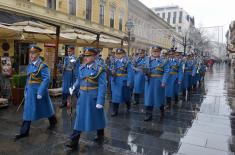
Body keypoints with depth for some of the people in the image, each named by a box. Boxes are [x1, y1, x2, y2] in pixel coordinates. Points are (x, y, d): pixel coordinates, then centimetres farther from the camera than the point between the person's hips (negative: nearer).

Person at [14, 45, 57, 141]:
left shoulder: (42, 66, -15)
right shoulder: (30, 65, 8)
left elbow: (46, 80, -21)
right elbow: (28, 79, 15)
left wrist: (40, 93, -23)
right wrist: (26, 90, 14)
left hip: (39, 91, -7)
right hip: (30, 92, 7)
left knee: (46, 109, 12)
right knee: (27, 111, 8)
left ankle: (53, 122, 38)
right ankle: (24, 132, 16)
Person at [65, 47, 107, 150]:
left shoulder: (99, 69, -12)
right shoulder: (81, 68, 3)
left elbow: (102, 87, -16)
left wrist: (100, 102, -19)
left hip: (94, 97, -4)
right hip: (82, 97, 4)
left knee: (97, 117, 14)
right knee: (79, 118, 6)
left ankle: (100, 136, 37)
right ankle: (74, 142, 13)